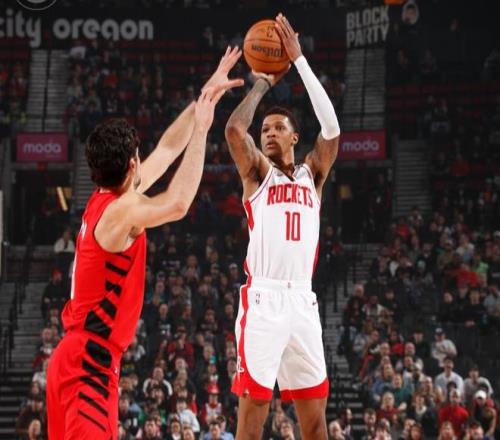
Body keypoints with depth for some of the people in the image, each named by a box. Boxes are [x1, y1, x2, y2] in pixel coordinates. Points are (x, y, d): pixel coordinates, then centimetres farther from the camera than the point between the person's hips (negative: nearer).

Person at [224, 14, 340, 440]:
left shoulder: (313, 173, 17)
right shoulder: (257, 171, 9)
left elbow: (332, 127, -1)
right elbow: (234, 129, -11)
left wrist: (299, 60, -2)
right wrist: (262, 84, 4)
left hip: (303, 301, 4)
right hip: (263, 299, -4)